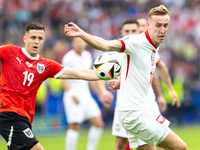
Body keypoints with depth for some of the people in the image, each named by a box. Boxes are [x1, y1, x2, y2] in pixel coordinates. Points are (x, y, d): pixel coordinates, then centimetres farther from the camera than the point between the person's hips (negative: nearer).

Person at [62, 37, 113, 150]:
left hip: (86, 95, 7)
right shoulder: (69, 57, -10)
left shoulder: (87, 56, 11)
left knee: (98, 123, 3)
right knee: (75, 127, -11)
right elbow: (63, 79, -12)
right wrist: (72, 94, -24)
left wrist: (101, 93, 22)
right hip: (73, 97, -7)